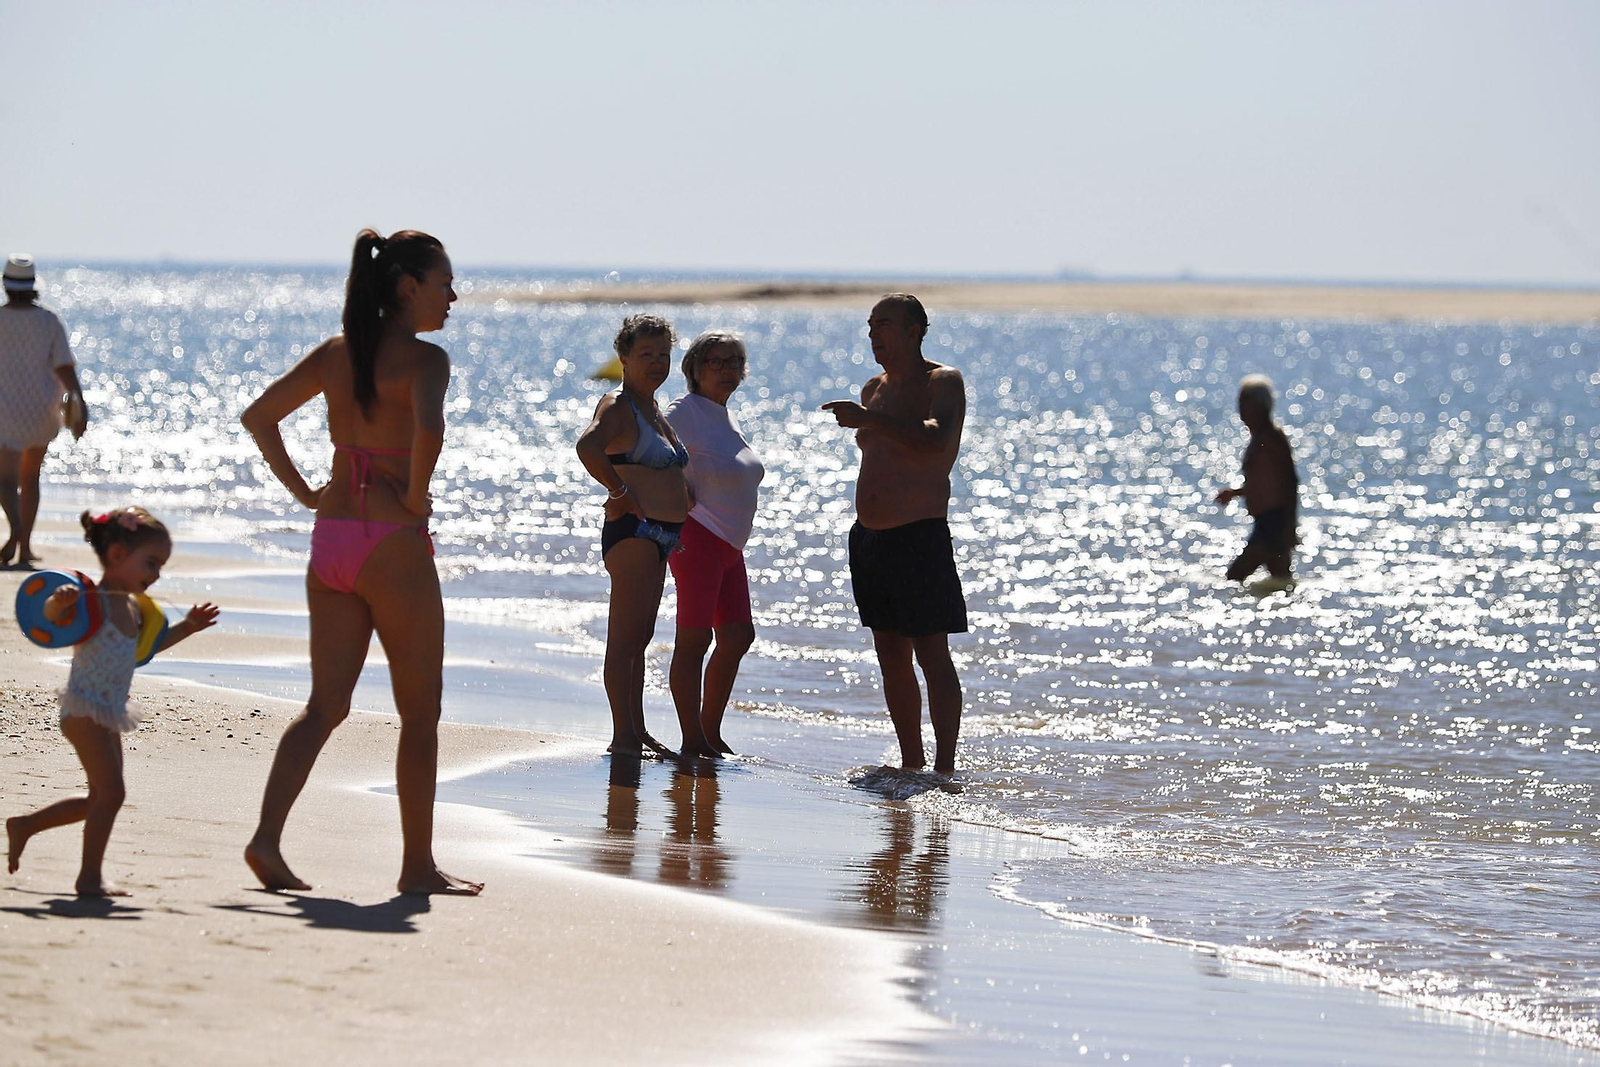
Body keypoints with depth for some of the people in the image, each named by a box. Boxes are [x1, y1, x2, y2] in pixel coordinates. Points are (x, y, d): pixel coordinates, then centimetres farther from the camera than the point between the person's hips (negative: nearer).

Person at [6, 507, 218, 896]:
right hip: (84, 709, -10)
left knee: (102, 799, 16)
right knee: (110, 792, -14)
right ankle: (90, 876, -6)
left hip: (109, 714, 10)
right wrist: (59, 601, -52)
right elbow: (55, 615, -31)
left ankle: (24, 825, 31)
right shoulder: (93, 601, -14)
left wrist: (187, 627, 29)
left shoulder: (131, 609, 14)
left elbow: (144, 646, 32)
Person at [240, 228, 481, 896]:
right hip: (393, 544, -6)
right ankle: (418, 866, 13)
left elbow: (258, 416, 14)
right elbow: (428, 429, -30)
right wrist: (416, 497, -14)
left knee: (326, 706, 10)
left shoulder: (334, 353, 9)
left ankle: (267, 837, -8)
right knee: (420, 713, 7)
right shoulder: (424, 358, -11)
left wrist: (303, 491, 14)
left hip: (330, 536, 6)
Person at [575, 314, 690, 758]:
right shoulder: (618, 406, -10)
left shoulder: (654, 411, 19)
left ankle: (636, 731, 18)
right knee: (626, 636, -9)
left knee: (640, 637, 13)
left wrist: (680, 500, 19)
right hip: (632, 531, -10)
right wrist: (619, 491, -24)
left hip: (660, 536, 10)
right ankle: (623, 735, -10)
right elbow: (588, 446, -31)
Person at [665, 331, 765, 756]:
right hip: (697, 539, -9)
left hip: (729, 544, 9)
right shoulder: (685, 412, -9)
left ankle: (711, 733, 16)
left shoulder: (724, 417, 18)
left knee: (738, 635, 7)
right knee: (694, 639, -8)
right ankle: (693, 741, -7)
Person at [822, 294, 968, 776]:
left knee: (932, 657, -9)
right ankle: (911, 763, 14)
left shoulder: (943, 382, -7)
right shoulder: (874, 389, 16)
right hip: (868, 539, 8)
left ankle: (944, 768, -9)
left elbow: (936, 440, -26)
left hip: (920, 538, -8)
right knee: (892, 659, 8)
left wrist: (869, 420, -30)